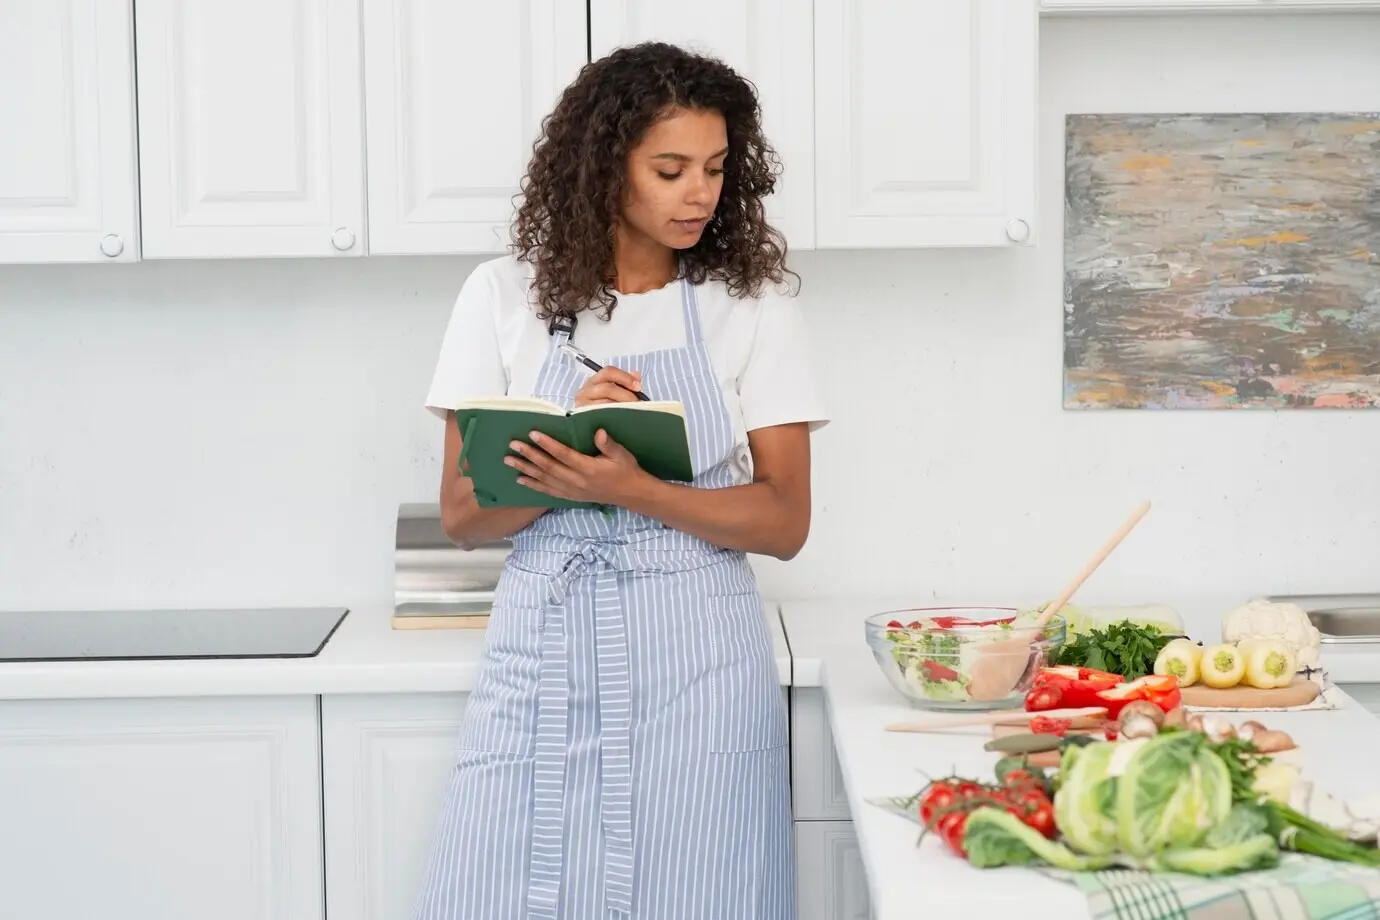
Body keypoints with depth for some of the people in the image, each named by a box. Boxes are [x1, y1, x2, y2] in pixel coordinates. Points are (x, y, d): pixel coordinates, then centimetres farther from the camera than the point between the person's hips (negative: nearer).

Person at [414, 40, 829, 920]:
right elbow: (462, 515, 2)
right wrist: (567, 456, -18)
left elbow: (785, 521, -2)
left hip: (694, 664, 0)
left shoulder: (751, 303, 2)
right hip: (546, 656, 1)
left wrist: (631, 489, -19)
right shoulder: (504, 297, 3)